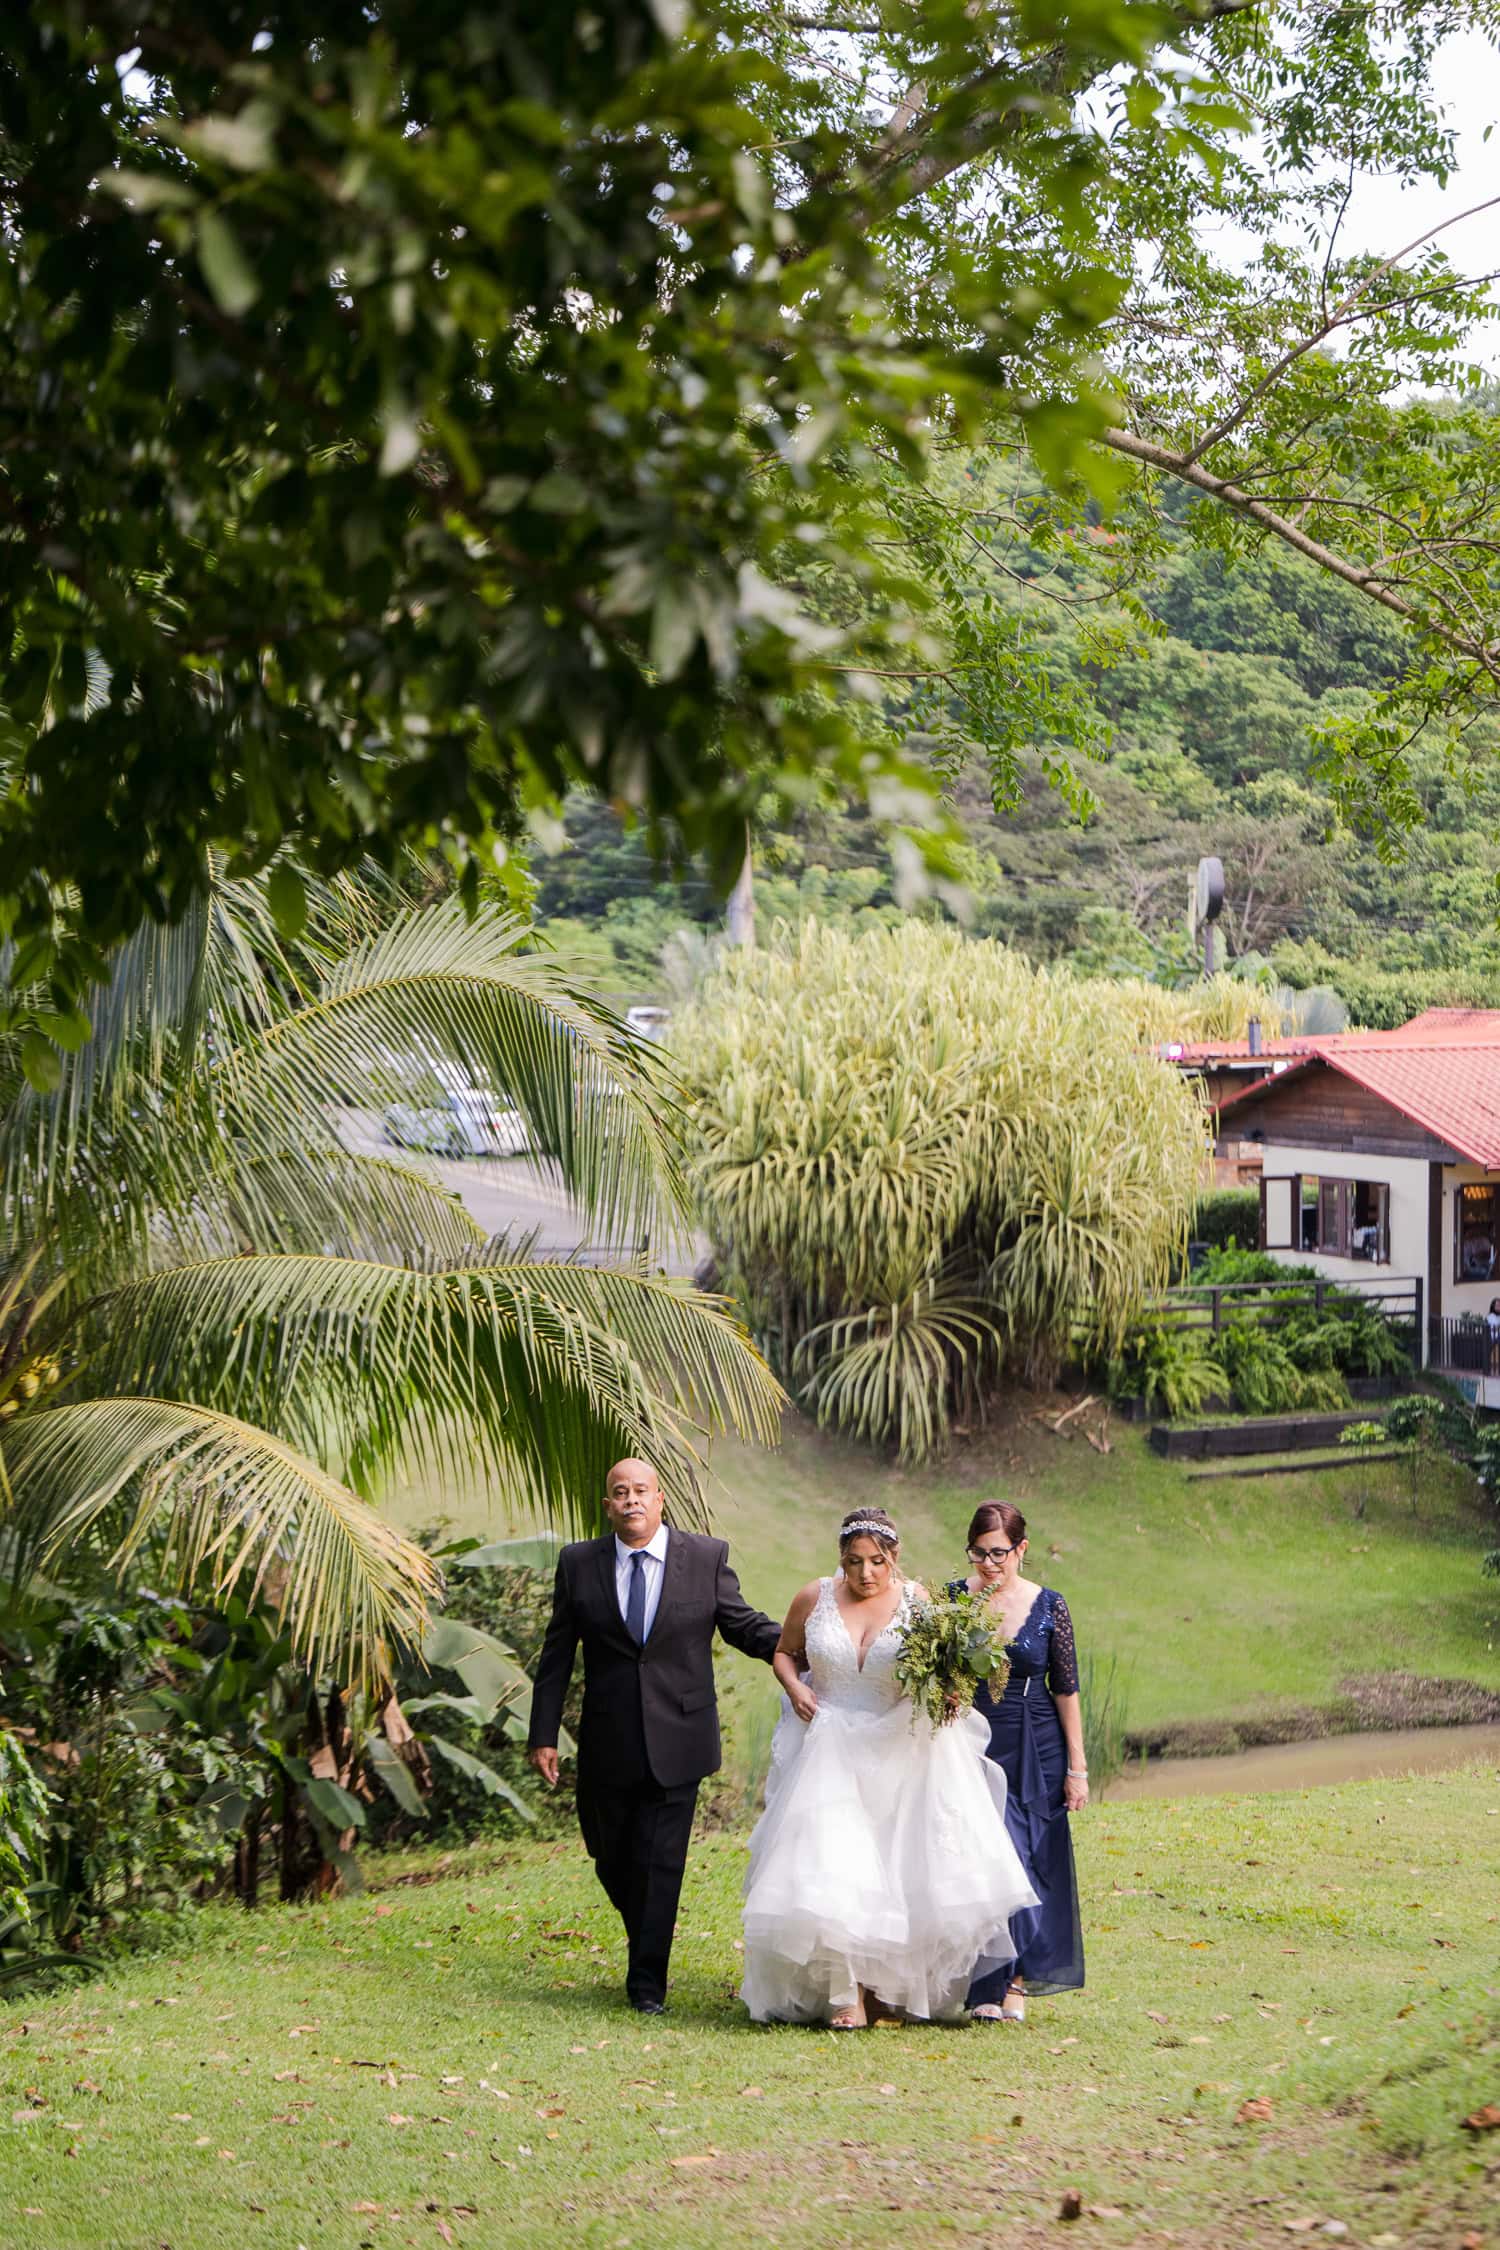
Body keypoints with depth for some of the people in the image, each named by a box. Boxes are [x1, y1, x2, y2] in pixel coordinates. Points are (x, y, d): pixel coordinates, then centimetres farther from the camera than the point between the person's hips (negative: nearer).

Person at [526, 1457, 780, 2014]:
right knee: (611, 1859, 12)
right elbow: (556, 1655, 4)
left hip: (677, 1740, -2)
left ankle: (648, 1982, 7)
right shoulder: (578, 1563, 2)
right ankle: (645, 1943, 39)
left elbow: (744, 1626, 3)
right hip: (608, 1747, 2)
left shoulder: (707, 1557, 0)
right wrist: (543, 1734, 0)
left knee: (661, 1863, -3)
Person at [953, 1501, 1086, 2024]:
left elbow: (1066, 1689, 1)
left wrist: (1076, 1767, 1)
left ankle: (1016, 1980, 13)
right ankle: (991, 1987, 2)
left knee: (1035, 1861, 2)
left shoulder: (1048, 1606, -2)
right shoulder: (952, 1599, -2)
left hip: (1035, 1752, 0)